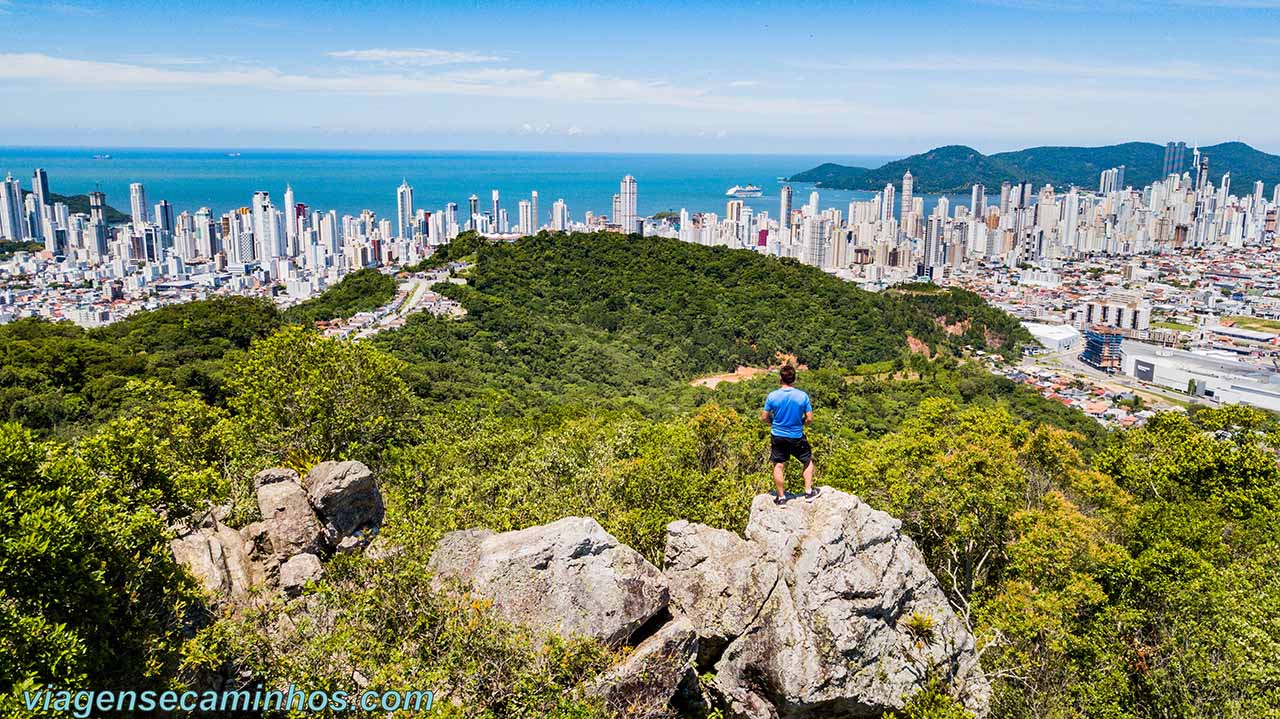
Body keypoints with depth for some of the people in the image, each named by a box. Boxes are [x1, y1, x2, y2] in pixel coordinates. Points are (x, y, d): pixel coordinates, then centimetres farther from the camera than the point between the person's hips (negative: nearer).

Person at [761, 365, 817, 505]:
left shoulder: (772, 396, -12)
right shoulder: (803, 396, -13)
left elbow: (764, 417, -5)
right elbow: (810, 418, -8)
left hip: (778, 436, 0)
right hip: (797, 437, 0)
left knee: (779, 466, 11)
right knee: (808, 461, 22)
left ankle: (781, 497, 18)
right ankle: (809, 491, 23)